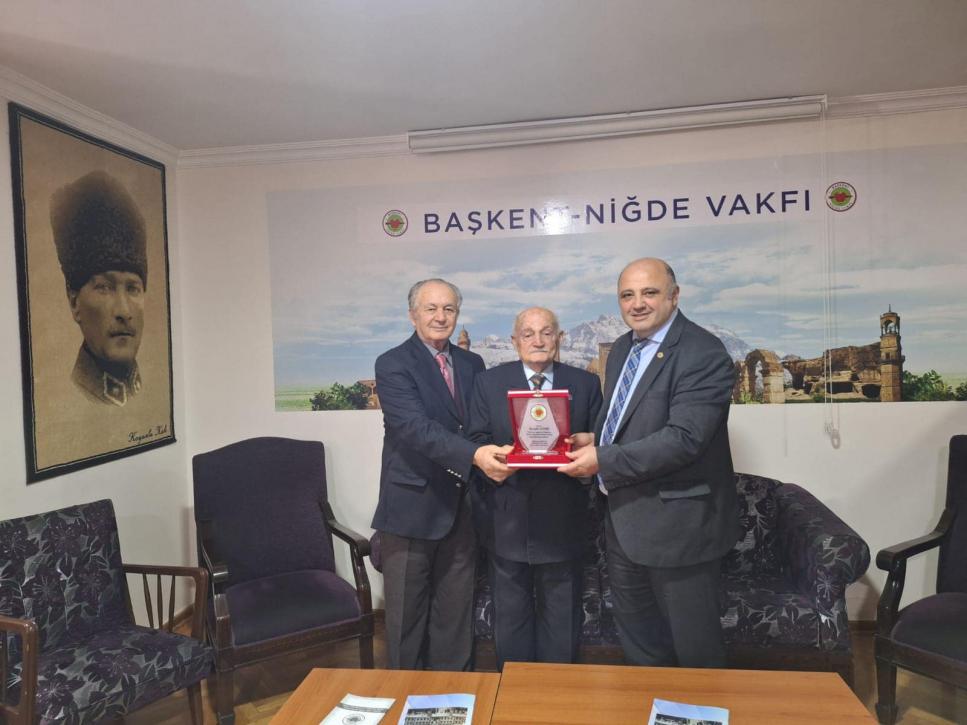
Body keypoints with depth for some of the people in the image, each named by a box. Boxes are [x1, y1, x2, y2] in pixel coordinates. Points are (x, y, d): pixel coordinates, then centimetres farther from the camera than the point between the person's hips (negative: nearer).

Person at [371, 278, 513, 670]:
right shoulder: (392, 364, -9)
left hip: (461, 507, 5)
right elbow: (416, 428, -23)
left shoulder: (473, 364, 9)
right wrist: (474, 455, -36)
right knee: (406, 616, 10)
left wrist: (496, 452, -7)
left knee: (455, 616, 17)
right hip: (412, 505, -5)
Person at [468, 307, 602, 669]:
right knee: (511, 612, 14)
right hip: (507, 515, 0)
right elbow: (477, 441, -1)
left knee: (561, 612, 14)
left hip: (562, 515, 1)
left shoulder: (585, 383, 5)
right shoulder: (489, 382, 4)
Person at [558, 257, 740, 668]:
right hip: (623, 518, 8)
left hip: (678, 522, -8)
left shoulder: (704, 354, -18)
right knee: (636, 639, 24)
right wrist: (595, 439, -2)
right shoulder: (622, 349, 9)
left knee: (694, 648, 11)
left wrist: (603, 460, -24)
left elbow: (683, 438, -26)